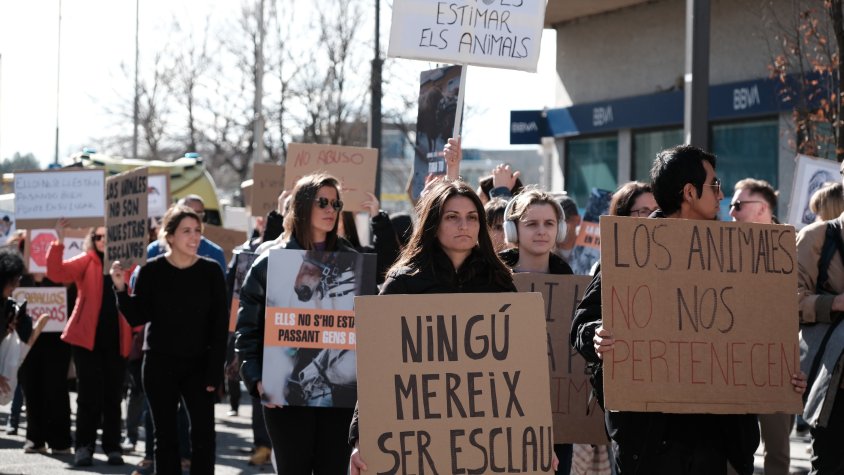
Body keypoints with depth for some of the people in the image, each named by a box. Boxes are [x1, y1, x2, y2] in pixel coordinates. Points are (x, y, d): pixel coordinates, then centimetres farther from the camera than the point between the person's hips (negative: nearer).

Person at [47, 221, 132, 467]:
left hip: (117, 339, 2)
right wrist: (59, 242, -22)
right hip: (87, 338, -1)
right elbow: (56, 273, -12)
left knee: (113, 396, 7)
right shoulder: (86, 262, 3)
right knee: (89, 394, 0)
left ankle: (113, 447, 13)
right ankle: (84, 447, 7)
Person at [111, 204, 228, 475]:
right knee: (165, 437, 5)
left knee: (203, 435, -9)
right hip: (160, 365, 0)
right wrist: (120, 288, -17)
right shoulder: (152, 271, -2)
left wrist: (215, 371, -8)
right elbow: (137, 317, -1)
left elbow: (220, 325, -2)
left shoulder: (211, 271, -1)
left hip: (199, 365, 0)